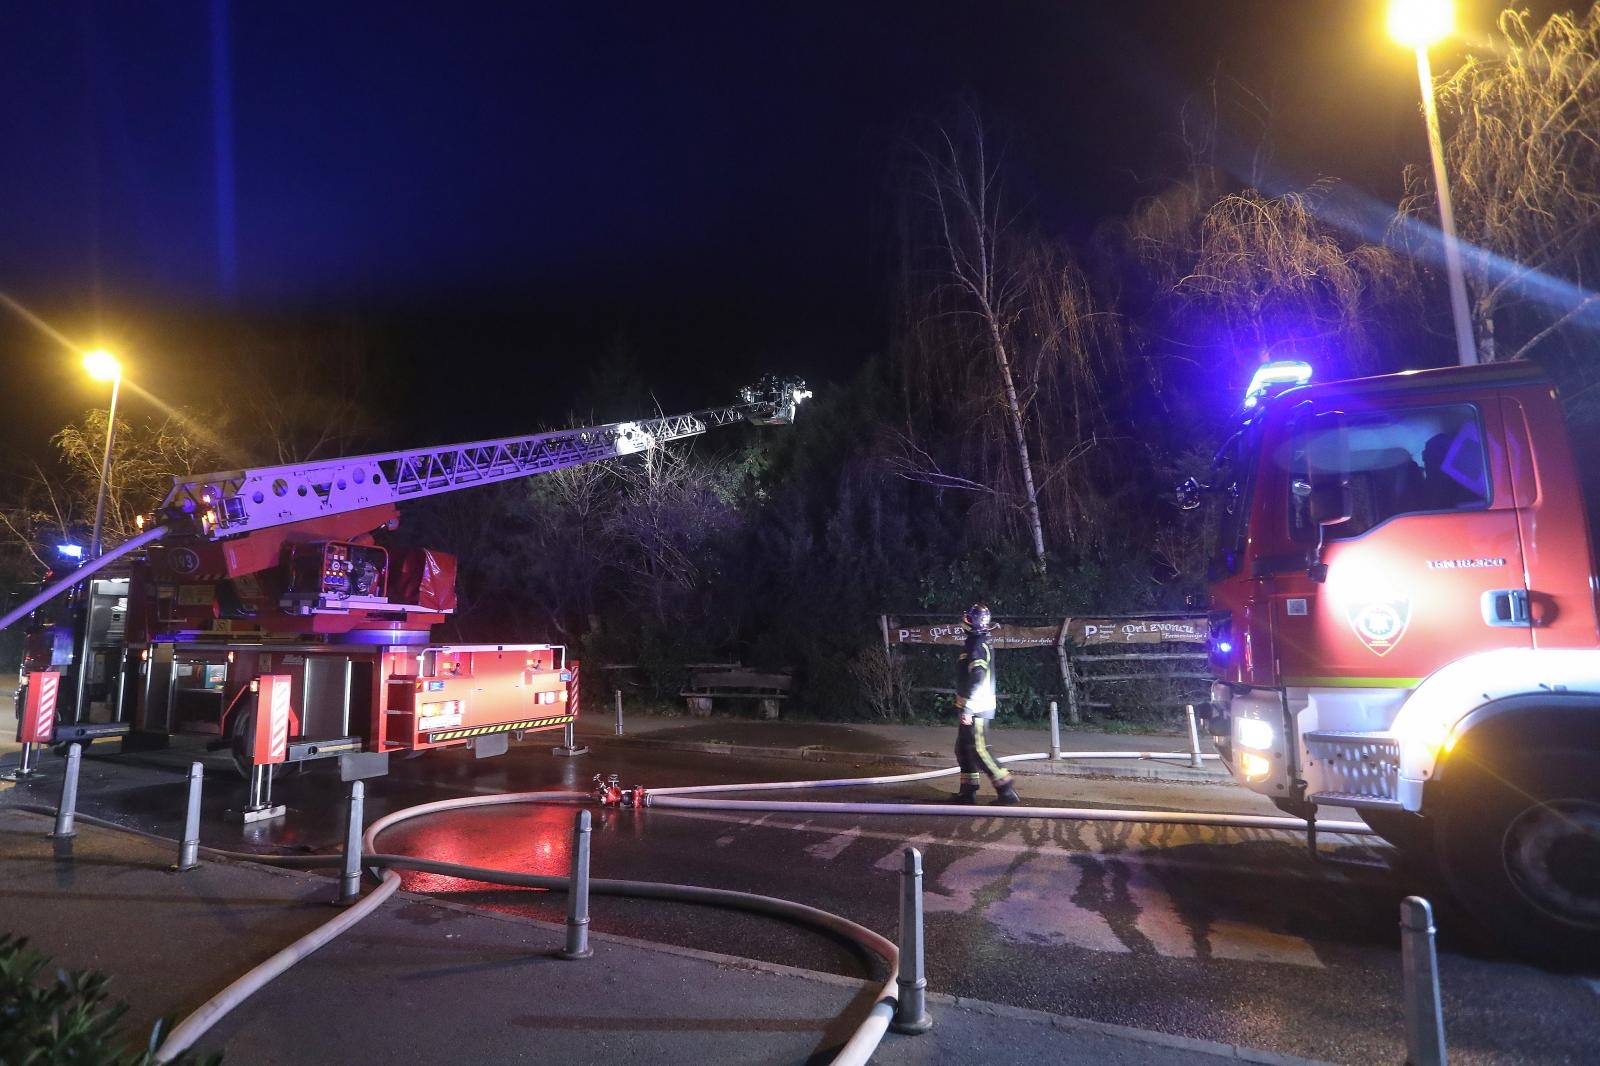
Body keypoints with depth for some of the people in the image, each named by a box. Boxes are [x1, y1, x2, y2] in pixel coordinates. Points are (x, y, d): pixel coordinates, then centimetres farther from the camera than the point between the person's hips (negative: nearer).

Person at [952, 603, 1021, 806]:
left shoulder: (977, 647, -20)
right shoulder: (983, 642, 11)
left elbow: (976, 681, -26)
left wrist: (967, 710, -24)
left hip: (976, 709, -10)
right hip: (977, 707, 10)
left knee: (978, 750, -6)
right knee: (963, 748, 15)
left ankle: (1007, 790, -3)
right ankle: (969, 790, 21)